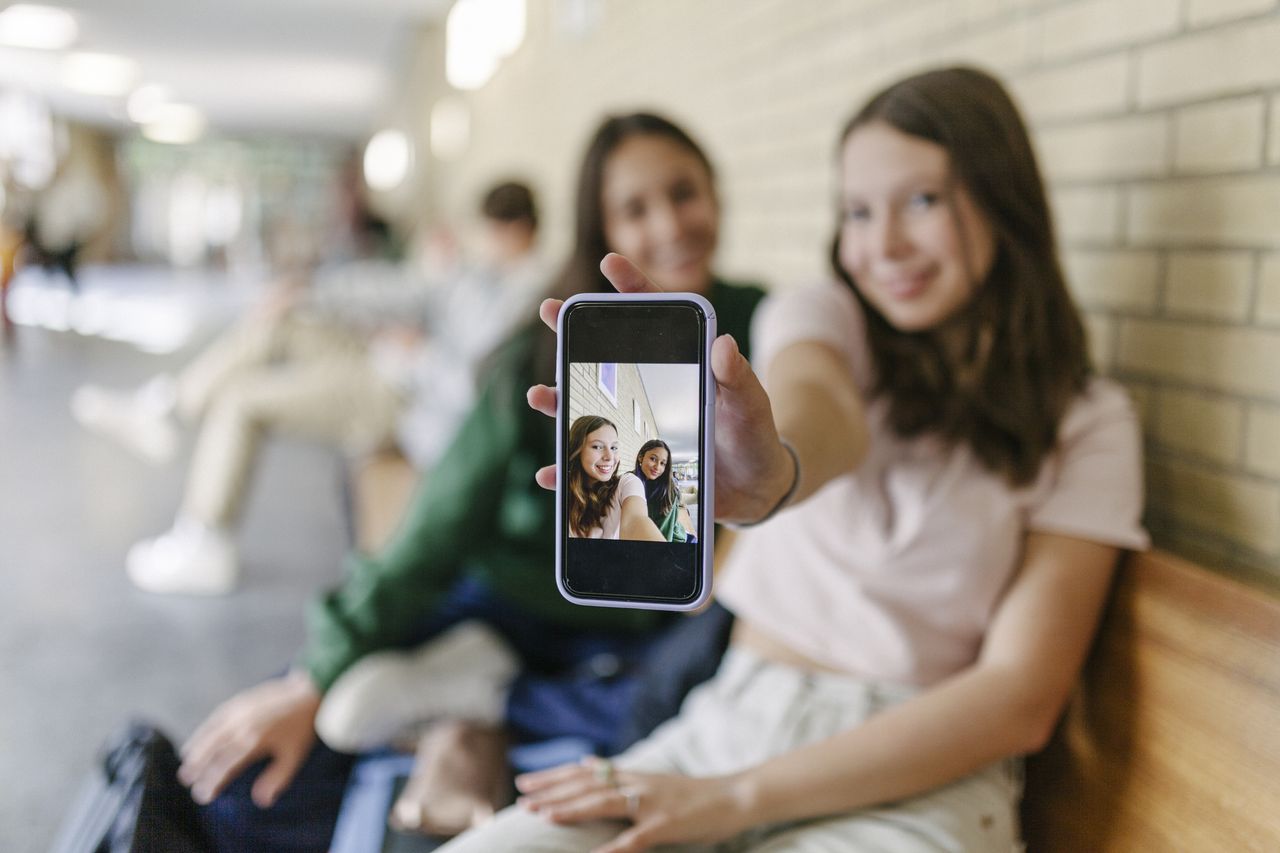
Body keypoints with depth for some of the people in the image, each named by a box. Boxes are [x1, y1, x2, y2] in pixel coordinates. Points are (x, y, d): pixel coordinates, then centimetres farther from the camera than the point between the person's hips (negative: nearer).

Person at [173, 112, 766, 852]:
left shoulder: (760, 332, -5)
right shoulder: (543, 360, -5)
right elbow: (438, 531, -4)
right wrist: (314, 681, -8)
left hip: (640, 641, 0)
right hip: (508, 605, 1)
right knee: (245, 790, -11)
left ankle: (482, 705, -16)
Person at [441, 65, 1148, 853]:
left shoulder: (1087, 423, -1)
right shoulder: (821, 320, 6)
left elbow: (1020, 701, -9)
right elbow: (819, 405, -19)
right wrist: (774, 469, -45)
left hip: (917, 785, -1)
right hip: (728, 722, 2)